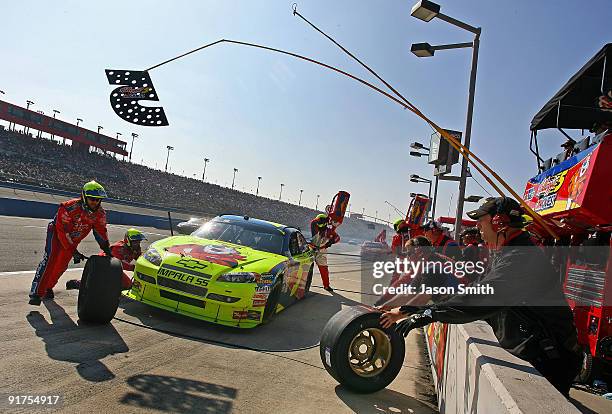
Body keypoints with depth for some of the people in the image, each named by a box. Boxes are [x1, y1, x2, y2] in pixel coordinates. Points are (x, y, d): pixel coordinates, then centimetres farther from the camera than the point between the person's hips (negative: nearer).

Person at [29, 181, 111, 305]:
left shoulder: (100, 213, -16)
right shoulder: (69, 207, -31)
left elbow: (101, 231, -4)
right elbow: (63, 231, -28)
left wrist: (106, 248, -13)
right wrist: (73, 251, -28)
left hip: (74, 239, 5)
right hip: (57, 233, -5)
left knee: (61, 264, 3)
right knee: (50, 259, -20)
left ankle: (48, 287, 24)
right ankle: (36, 292, -22)